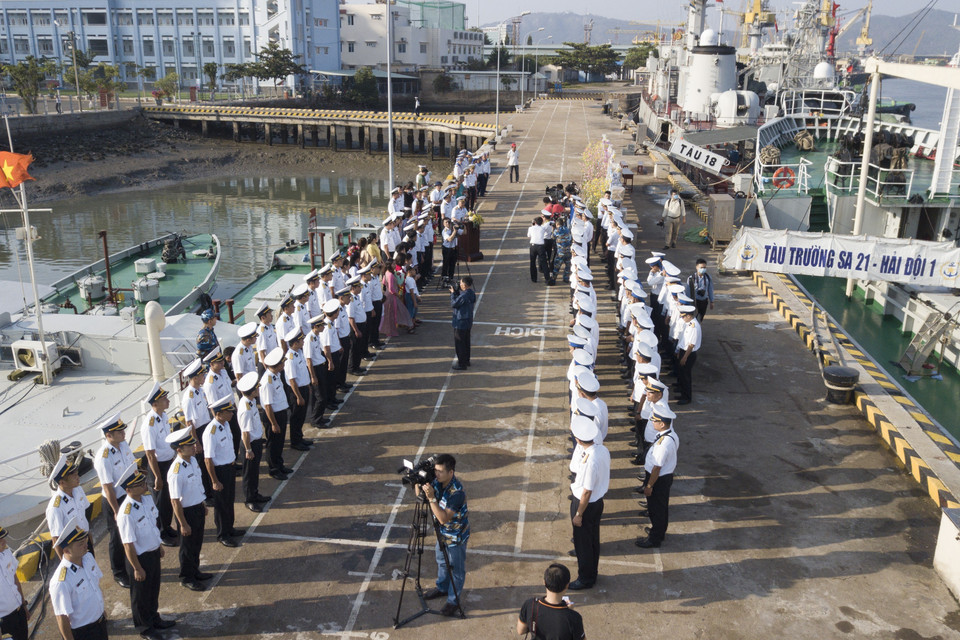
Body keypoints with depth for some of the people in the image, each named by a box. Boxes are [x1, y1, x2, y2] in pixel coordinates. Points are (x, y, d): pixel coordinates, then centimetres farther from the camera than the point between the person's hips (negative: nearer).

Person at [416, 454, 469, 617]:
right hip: (442, 532, 8)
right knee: (441, 562, 28)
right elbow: (420, 495, -1)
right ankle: (442, 588, 51)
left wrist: (431, 498, -43)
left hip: (456, 536, -8)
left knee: (456, 569, 12)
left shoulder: (456, 492, -36)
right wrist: (418, 483, -21)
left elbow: (444, 518, -38)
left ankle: (454, 600, 30)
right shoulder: (438, 482, -13)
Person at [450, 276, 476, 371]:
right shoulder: (471, 294, 3)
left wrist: (453, 293, -8)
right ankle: (466, 360, 32)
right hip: (468, 322, 9)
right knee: (466, 342, 20)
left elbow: (454, 304, -20)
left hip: (460, 323, -9)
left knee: (459, 343, 1)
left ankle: (462, 364, 8)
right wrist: (456, 293, 4)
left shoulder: (464, 295, -27)